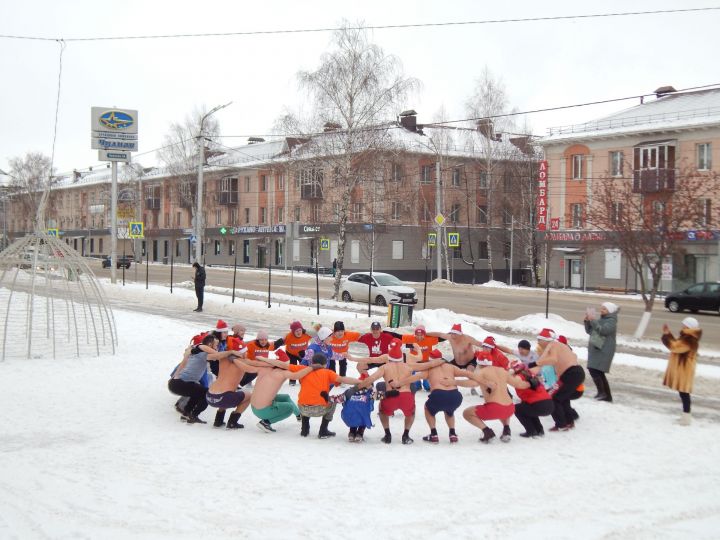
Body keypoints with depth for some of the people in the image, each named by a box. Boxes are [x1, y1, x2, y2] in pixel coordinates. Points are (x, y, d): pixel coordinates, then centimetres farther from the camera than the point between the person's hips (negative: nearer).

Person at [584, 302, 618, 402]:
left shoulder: (611, 321, -8)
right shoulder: (600, 319, 17)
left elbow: (603, 330, -24)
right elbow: (589, 331, 17)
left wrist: (593, 320, -25)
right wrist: (587, 321, 2)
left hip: (603, 350, -9)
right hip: (595, 349, 9)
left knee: (594, 370, -18)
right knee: (599, 373, 10)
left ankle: (602, 393, -12)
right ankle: (607, 395, 16)